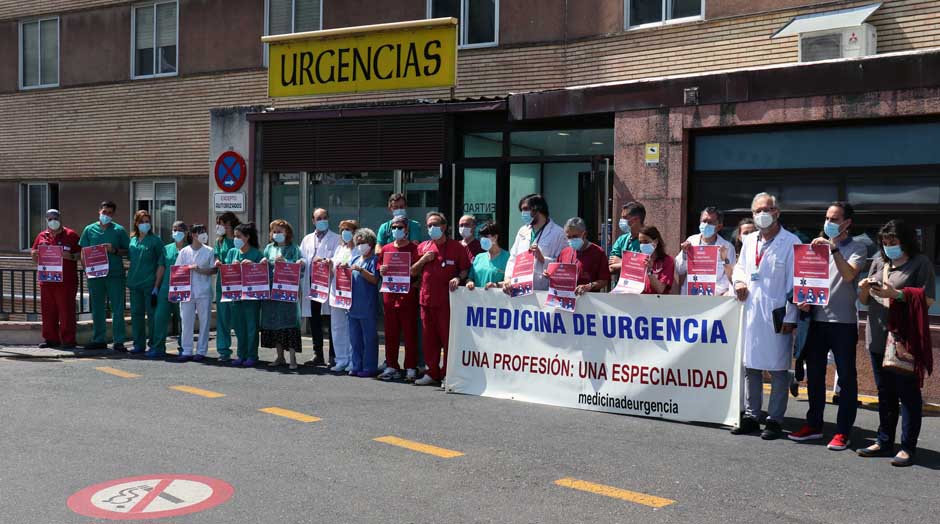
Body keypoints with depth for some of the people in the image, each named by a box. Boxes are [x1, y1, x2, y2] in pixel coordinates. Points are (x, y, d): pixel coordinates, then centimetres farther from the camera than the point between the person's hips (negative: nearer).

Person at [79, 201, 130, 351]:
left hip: (115, 274, -2)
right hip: (95, 275, 3)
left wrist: (115, 250, -12)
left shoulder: (119, 230, 4)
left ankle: (119, 341, 1)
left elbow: (128, 251, 5)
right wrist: (86, 266, -5)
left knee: (117, 309, -3)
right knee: (97, 309, 10)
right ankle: (98, 340, 18)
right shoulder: (89, 230, 9)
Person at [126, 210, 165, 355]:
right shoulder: (132, 240, 12)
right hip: (134, 283, 5)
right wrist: (129, 280, 10)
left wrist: (156, 286, -13)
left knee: (152, 314, -1)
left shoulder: (155, 240, -3)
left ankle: (154, 345, 7)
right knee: (136, 313, 9)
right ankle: (139, 344, 18)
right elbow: (130, 260, 20)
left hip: (150, 283, -5)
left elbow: (161, 265, -6)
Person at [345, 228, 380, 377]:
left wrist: (360, 269, -19)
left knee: (369, 337, -1)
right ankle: (355, 366, 18)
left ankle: (369, 367, 5)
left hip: (367, 307, -7)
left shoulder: (374, 259, -4)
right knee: (354, 337, 11)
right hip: (353, 305, 7)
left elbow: (374, 279, -13)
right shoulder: (354, 259, 16)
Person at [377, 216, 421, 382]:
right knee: (391, 333, 9)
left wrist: (416, 284, -17)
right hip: (390, 295, 4)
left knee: (410, 333, 0)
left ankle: (411, 368, 6)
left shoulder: (414, 248, 0)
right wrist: (382, 271, -5)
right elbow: (381, 271, 17)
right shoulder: (386, 249, 12)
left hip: (408, 295, -4)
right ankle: (391, 367, 17)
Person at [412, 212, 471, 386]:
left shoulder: (456, 247, 0)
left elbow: (466, 270, 3)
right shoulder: (423, 247, 13)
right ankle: (432, 373, 18)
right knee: (430, 338, 10)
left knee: (448, 337, -4)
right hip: (427, 298, 5)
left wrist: (458, 278, -17)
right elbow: (413, 272, 15)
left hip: (447, 300, -5)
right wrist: (423, 259, -2)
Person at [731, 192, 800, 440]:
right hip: (751, 312, 6)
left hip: (776, 315, -6)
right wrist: (739, 281, 1)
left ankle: (774, 420, 11)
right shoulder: (749, 241, 13)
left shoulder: (791, 243, -6)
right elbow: (739, 267, 25)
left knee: (778, 369, 2)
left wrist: (790, 317, -12)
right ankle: (751, 417, 22)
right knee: (750, 366, 12)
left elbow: (794, 282, -9)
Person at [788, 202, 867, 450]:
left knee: (846, 378, 1)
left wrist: (834, 249, -23)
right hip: (817, 319, 5)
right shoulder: (819, 245, 14)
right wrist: (804, 299, 1)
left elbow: (849, 275, -19)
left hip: (843, 321, -5)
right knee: (814, 375, 11)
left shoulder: (857, 248, -1)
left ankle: (843, 432, 6)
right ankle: (814, 425, 22)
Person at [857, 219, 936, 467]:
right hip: (878, 338, 6)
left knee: (908, 394, 0)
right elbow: (865, 301, 18)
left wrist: (895, 293, -20)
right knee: (885, 394, 14)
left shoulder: (920, 263, -3)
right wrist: (864, 289, -4)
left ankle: (908, 447, 5)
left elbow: (928, 300, -12)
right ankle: (884, 442, 22)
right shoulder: (878, 262, 14)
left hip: (905, 339, -6)